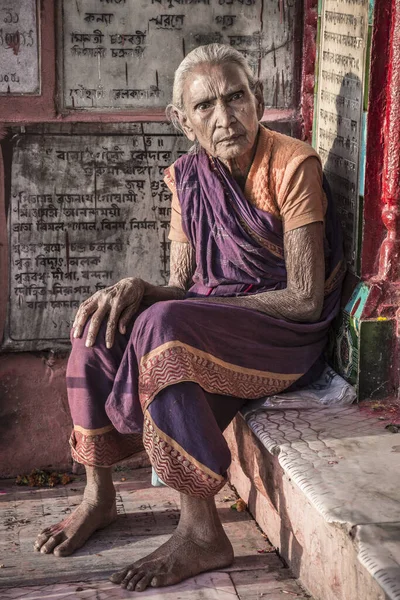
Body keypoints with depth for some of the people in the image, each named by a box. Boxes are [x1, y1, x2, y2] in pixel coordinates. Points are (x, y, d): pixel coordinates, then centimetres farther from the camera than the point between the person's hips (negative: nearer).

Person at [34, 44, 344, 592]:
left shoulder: (293, 165, -14)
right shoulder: (187, 176, 4)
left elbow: (305, 299, -18)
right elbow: (181, 287, 5)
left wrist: (179, 304, -18)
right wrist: (139, 291, -19)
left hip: (287, 334, -6)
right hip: (212, 317, 7)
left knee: (161, 329, -32)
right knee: (102, 326, -14)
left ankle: (203, 533, -27)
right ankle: (99, 495, 1)